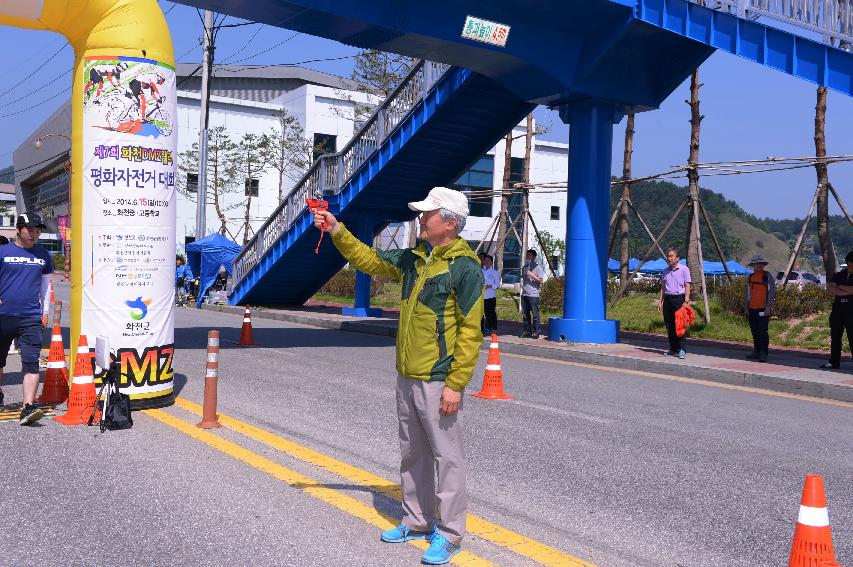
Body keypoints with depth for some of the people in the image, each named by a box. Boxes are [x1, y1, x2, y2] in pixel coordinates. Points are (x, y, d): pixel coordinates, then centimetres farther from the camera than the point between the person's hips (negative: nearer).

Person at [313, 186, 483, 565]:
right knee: (412, 454, 18)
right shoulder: (413, 259, 10)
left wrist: (456, 383, -19)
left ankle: (450, 535, 13)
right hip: (407, 378, 8)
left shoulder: (465, 266, -14)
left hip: (439, 381, -8)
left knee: (447, 458, 1)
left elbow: (470, 331, -17)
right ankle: (417, 522, 32)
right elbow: (369, 260, 21)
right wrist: (337, 231, 11)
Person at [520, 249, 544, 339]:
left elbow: (541, 281, -7)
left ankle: (535, 332, 0)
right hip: (524, 294, 6)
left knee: (535, 314, -4)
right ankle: (527, 331, 13)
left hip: (533, 295, -6)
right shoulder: (524, 267, 17)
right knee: (525, 314, 7)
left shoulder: (538, 268, -1)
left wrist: (531, 275, -14)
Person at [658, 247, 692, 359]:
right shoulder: (665, 271, 16)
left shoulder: (684, 269, 0)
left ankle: (682, 350, -8)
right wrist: (660, 301, 13)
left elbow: (687, 286, -5)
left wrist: (686, 301, -13)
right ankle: (673, 349, 13)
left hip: (679, 298, -6)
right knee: (669, 326, 5)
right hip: (668, 299, 6)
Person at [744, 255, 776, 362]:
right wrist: (746, 306, 15)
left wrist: (768, 307, -14)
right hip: (752, 309, 6)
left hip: (763, 309, -6)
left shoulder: (767, 276, -2)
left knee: (762, 331, -10)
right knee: (755, 331, 11)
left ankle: (763, 354, -11)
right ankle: (756, 351, 19)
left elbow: (772, 291, -7)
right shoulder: (750, 277, 15)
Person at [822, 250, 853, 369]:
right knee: (835, 337, 7)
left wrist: (841, 287, -4)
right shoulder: (839, 275, 14)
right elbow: (829, 288, -2)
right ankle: (834, 362, 14)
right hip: (838, 309, 4)